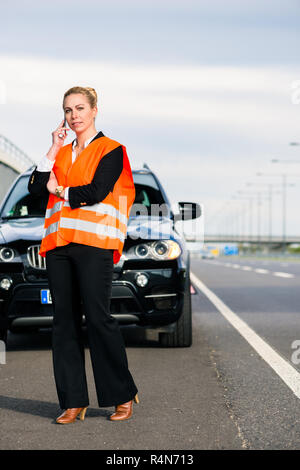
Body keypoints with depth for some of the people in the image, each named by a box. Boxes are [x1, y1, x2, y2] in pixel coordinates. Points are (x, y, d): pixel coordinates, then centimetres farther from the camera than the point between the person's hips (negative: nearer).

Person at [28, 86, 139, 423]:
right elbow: (35, 188, 7)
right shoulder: (62, 153, 21)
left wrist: (60, 190, 4)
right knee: (64, 321, 3)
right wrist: (54, 149, 4)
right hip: (58, 244, 6)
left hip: (93, 243, -6)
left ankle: (123, 396, 5)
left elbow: (95, 192, -10)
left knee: (97, 318, -9)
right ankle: (73, 402, 7)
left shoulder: (111, 150, 4)